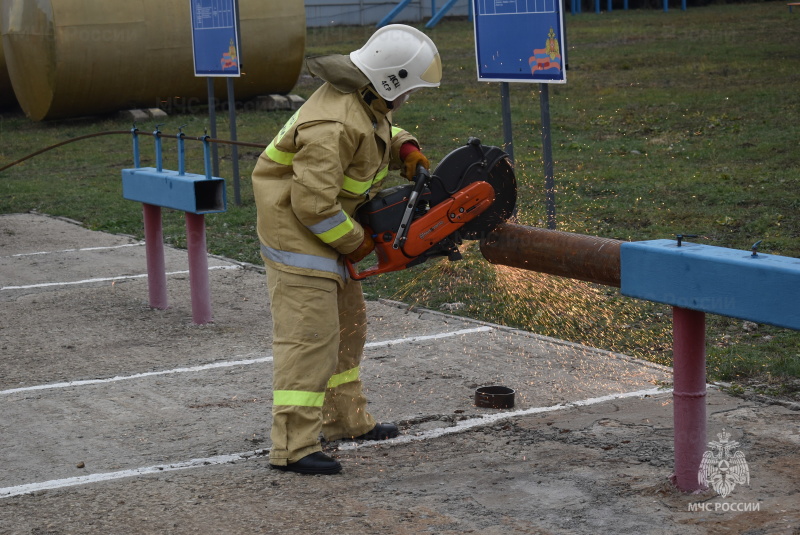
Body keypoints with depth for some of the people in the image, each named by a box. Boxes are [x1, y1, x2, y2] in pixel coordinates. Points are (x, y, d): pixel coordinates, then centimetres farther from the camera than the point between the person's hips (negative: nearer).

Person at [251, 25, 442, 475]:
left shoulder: (365, 101, 2)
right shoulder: (335, 126, -29)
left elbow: (380, 134, 26)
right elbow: (314, 203, -32)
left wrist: (405, 148, 2)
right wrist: (355, 242, -17)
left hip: (325, 230, 11)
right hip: (298, 233, -11)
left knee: (348, 320, 19)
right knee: (310, 336, -13)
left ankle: (346, 419, 32)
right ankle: (294, 446, -13)